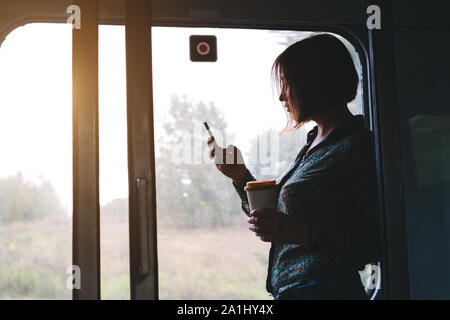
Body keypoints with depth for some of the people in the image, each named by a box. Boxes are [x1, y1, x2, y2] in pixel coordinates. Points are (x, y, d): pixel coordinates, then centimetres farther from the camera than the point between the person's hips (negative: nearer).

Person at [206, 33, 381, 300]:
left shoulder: (357, 147, -12)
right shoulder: (315, 143, 14)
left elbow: (381, 243, -18)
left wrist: (302, 232, -23)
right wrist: (240, 175, 16)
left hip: (324, 288, -8)